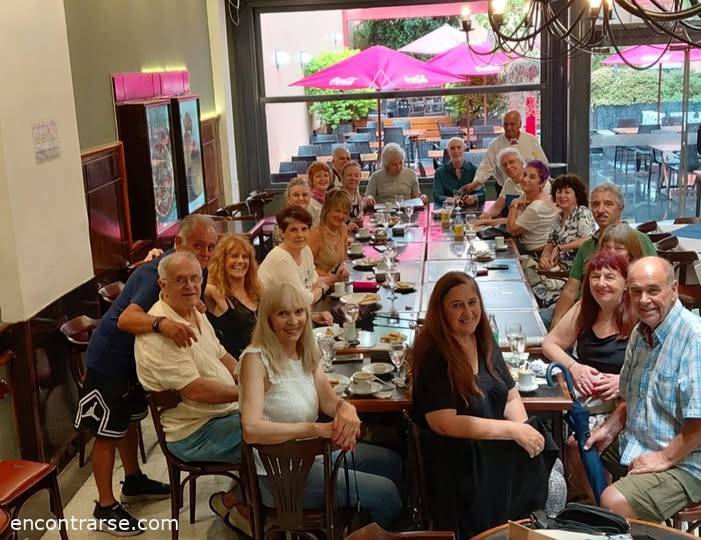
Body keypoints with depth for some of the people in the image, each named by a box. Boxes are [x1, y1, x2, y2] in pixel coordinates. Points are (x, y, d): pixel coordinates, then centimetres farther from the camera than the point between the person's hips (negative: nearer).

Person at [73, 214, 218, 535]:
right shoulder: (157, 273, -31)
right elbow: (126, 319, -45)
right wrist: (161, 324, -63)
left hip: (134, 356, 9)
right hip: (109, 359, -9)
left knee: (128, 419, 23)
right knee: (108, 432, 1)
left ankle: (134, 482, 40)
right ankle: (105, 507, 12)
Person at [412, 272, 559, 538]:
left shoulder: (484, 341, 8)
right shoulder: (432, 354, -13)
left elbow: (511, 398, 12)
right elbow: (444, 423, -19)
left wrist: (522, 428, -10)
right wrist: (513, 430, -18)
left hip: (497, 447, 6)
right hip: (458, 460, -6)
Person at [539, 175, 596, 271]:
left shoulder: (583, 213, -7)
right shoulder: (560, 218, 14)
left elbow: (588, 240, -22)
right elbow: (550, 245, 13)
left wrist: (560, 248, -18)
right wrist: (544, 257, -8)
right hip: (560, 268, 6)